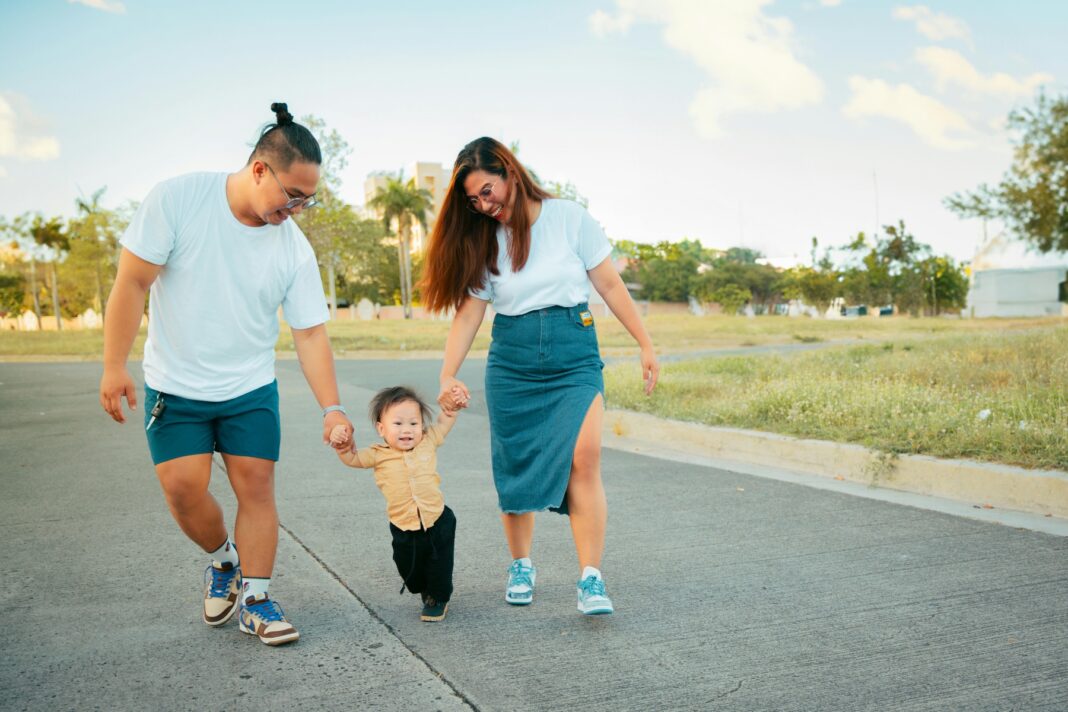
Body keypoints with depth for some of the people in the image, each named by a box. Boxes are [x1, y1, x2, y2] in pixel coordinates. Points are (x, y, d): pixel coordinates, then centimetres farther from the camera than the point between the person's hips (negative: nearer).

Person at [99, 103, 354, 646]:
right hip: (174, 387, -2)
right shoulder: (178, 199, -17)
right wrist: (114, 367, -14)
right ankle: (223, 561, 23)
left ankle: (254, 601, 12)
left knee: (256, 485, -2)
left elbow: (310, 334, -6)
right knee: (183, 487, -7)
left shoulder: (294, 248, -9)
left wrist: (331, 408, -13)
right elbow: (132, 282, -13)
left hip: (250, 389, 2)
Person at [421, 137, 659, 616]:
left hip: (574, 355, -2)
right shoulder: (482, 240, 5)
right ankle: (521, 567, 24)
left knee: (583, 459, -17)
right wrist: (447, 377, -13)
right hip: (512, 361, 3)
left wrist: (646, 346, 0)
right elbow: (467, 312, -1)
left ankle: (590, 579, -13)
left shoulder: (568, 218, -2)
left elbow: (609, 285, 1)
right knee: (516, 467, 5)